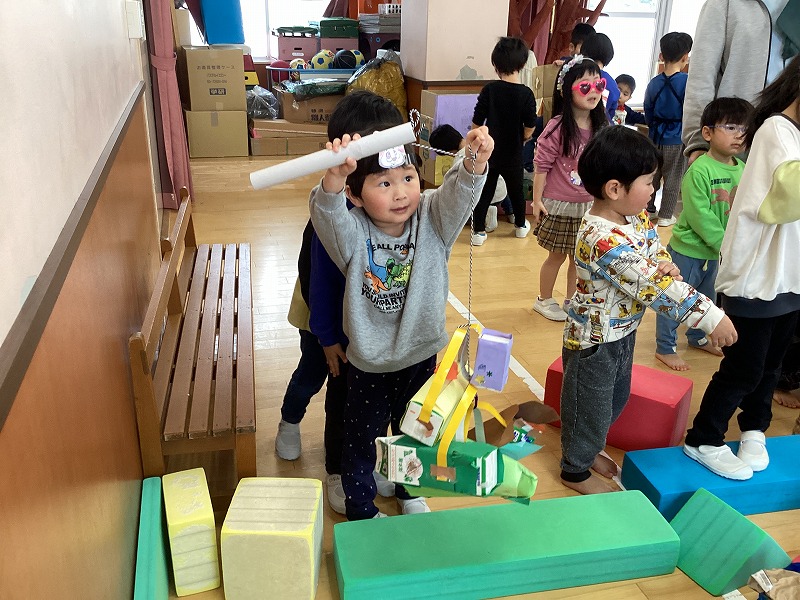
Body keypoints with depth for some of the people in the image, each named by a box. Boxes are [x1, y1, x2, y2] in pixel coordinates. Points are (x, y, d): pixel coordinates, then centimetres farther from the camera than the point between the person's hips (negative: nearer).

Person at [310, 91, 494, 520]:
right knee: (362, 440, 15)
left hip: (423, 353, 3)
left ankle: (409, 491, 53)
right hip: (368, 363, -3)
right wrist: (335, 176, -60)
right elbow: (327, 211, -38)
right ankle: (361, 510, 40)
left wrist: (475, 161, -50)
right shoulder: (352, 234, -19)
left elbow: (460, 194, -28)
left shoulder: (432, 220, -12)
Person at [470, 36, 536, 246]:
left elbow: (476, 123, -9)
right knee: (516, 189, 19)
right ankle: (520, 225, 37)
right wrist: (519, 138, 10)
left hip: (488, 150, 0)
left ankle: (478, 231, 7)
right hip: (514, 153, 1)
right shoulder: (526, 94, -12)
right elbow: (529, 130, -11)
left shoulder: (489, 89, -11)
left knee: (484, 190, 9)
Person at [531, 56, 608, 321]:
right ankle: (544, 300, 30)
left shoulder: (602, 127, -1)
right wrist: (537, 200, -11)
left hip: (589, 206, 5)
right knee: (557, 256, 10)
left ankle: (571, 301, 34)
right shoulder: (557, 128, -17)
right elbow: (541, 165, -12)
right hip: (560, 206, -5)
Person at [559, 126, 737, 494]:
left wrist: (664, 266, -21)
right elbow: (653, 287, -33)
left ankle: (587, 448, 50)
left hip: (623, 332, 9)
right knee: (590, 405, 12)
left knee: (615, 398, 27)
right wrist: (711, 317, -28)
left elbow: (658, 251, 4)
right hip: (594, 339, -9)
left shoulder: (636, 217, -5)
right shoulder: (604, 240, -34)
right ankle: (576, 470, 35)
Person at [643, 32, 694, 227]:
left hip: (656, 137, 4)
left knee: (652, 174, 17)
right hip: (676, 139, -4)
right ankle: (665, 216, 13)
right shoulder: (687, 82, -13)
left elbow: (648, 114, 8)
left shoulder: (654, 83, 1)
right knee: (673, 178, 7)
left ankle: (647, 209, 27)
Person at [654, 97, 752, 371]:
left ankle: (697, 337, 44)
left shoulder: (742, 169, 1)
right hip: (688, 249, -8)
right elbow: (700, 216, -25)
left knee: (706, 297, 24)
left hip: (715, 252, 8)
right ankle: (665, 348, 20)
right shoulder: (699, 170, -22)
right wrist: (725, 244, -23)